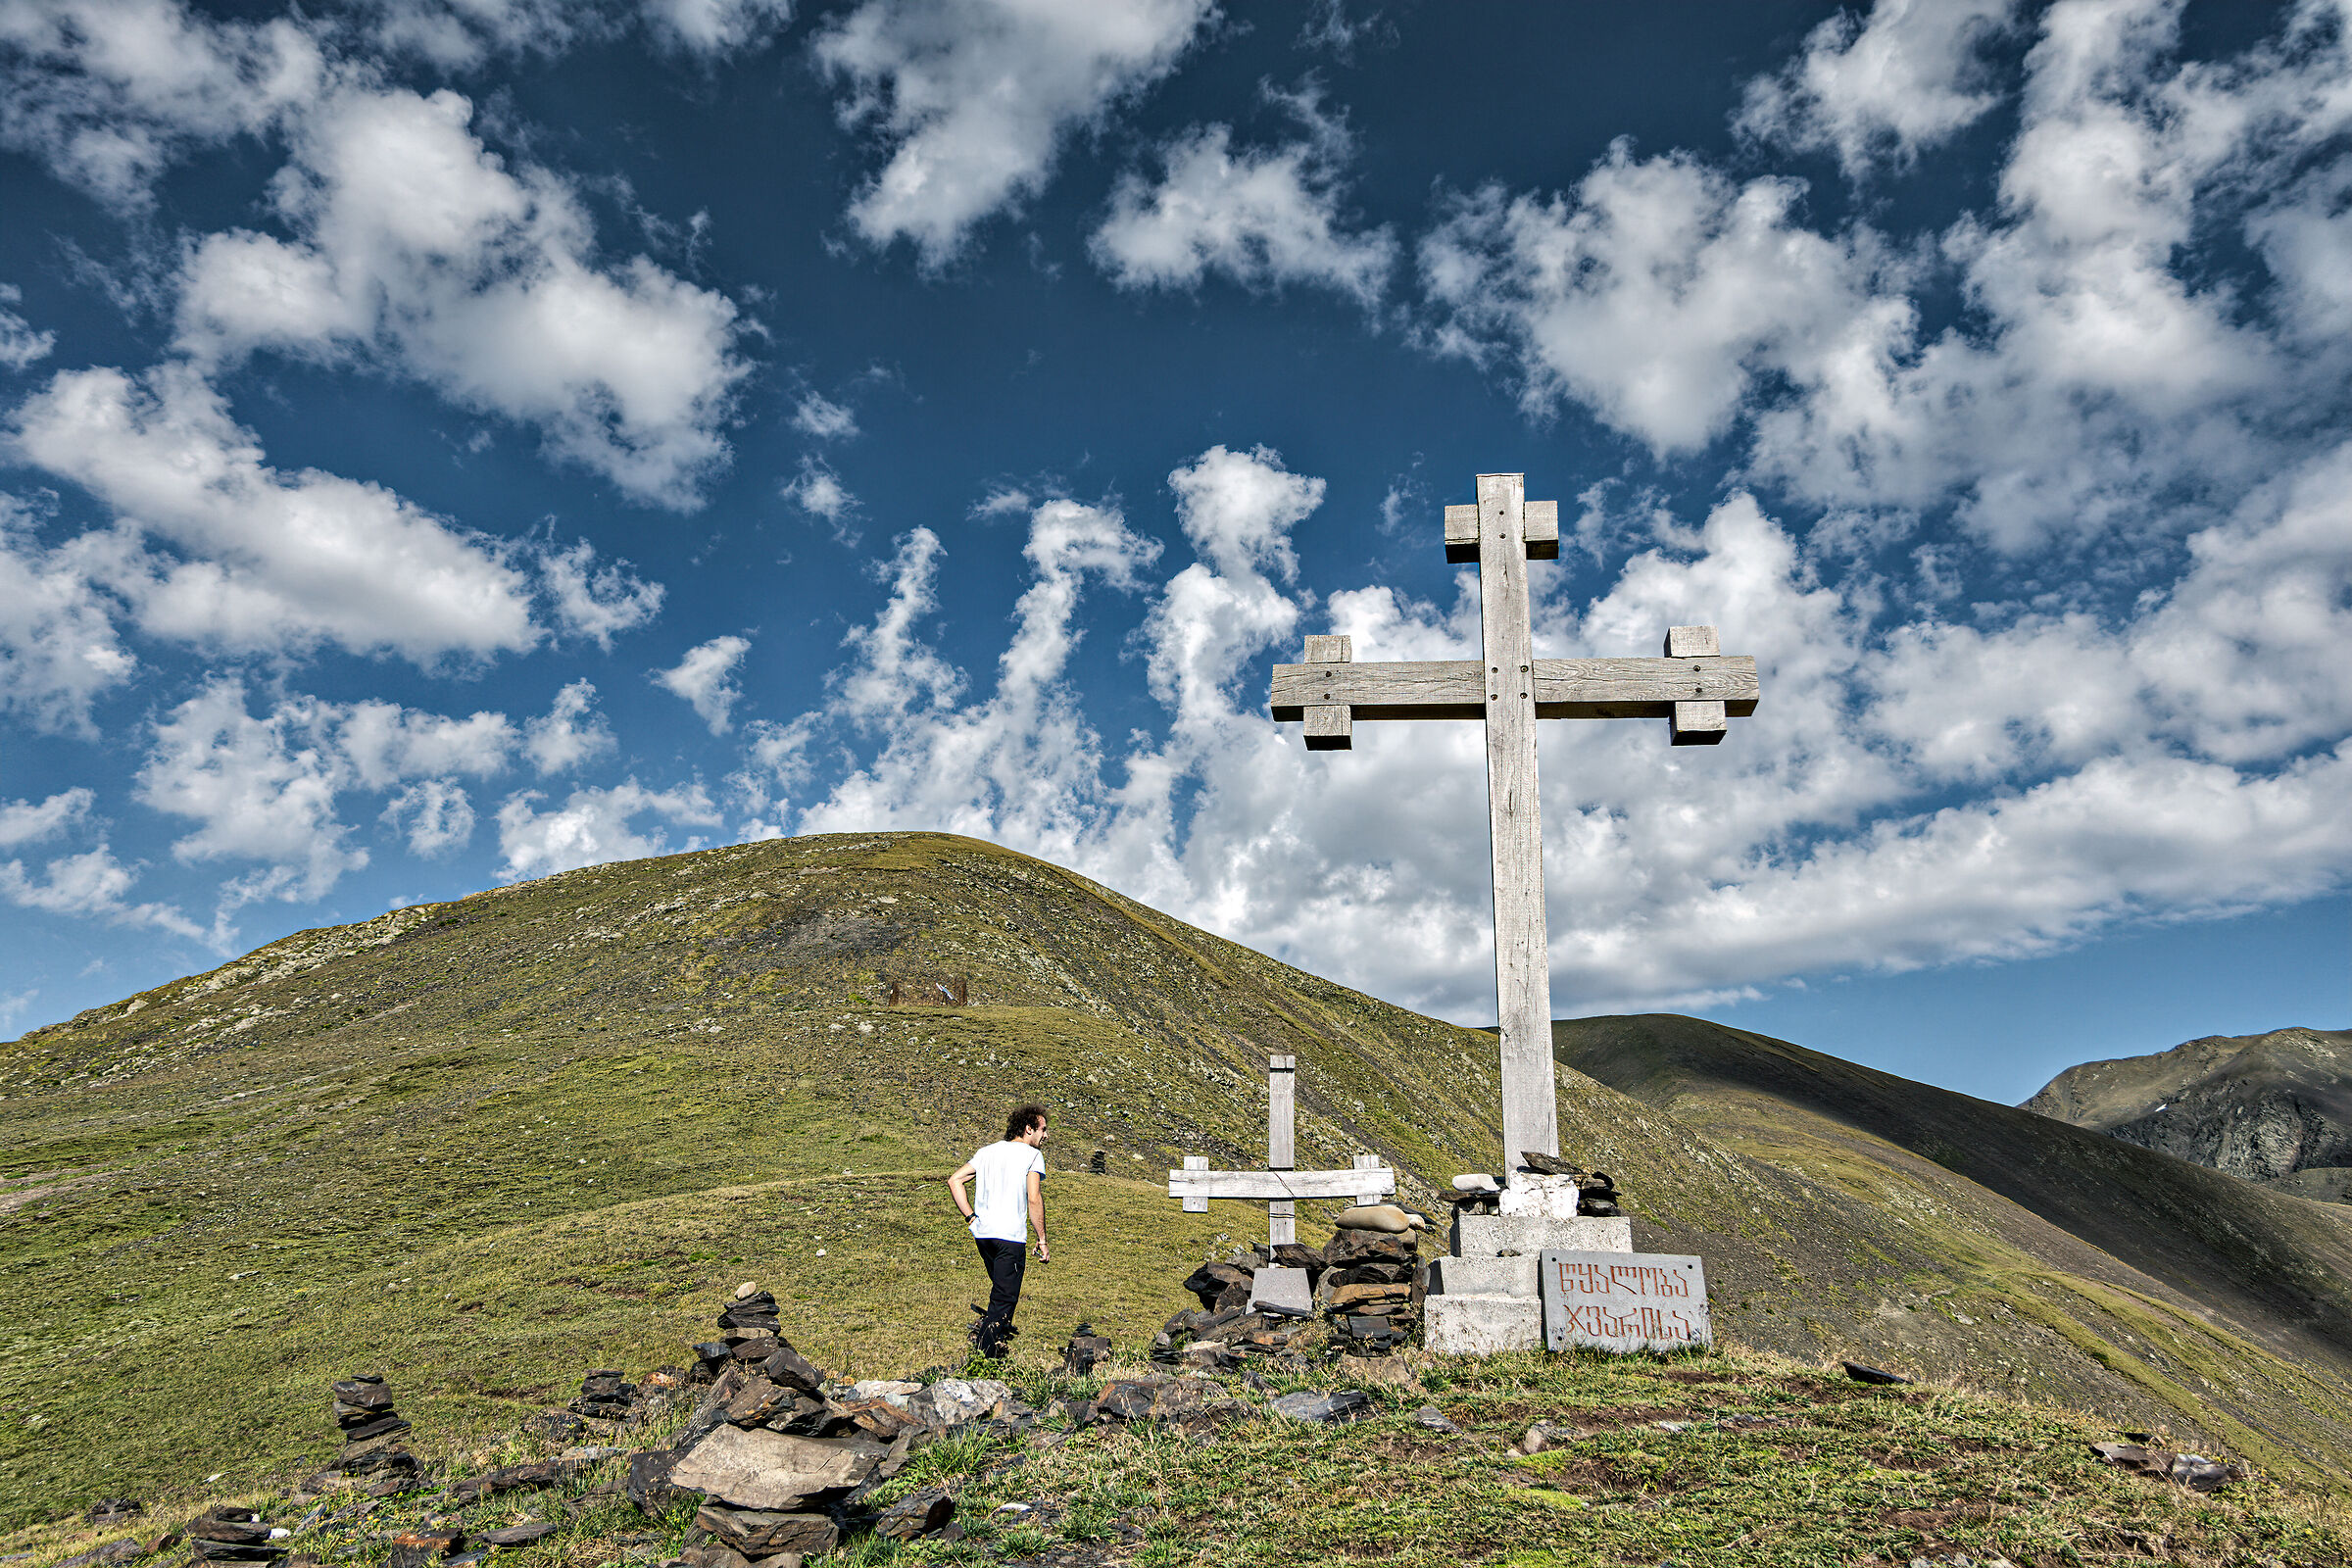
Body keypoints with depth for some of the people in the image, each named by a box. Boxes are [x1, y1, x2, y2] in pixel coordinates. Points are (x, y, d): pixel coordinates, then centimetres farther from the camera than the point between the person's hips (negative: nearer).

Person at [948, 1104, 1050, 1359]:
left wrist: (971, 1217, 9)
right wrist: (1041, 1240, -6)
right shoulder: (1032, 1155, -4)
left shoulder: (987, 1151, 15)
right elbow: (1034, 1200, -12)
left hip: (982, 1233, 7)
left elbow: (954, 1180, 9)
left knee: (1002, 1291, 26)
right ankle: (986, 1356, -5)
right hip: (1011, 1237, -7)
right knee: (1005, 1298, -1)